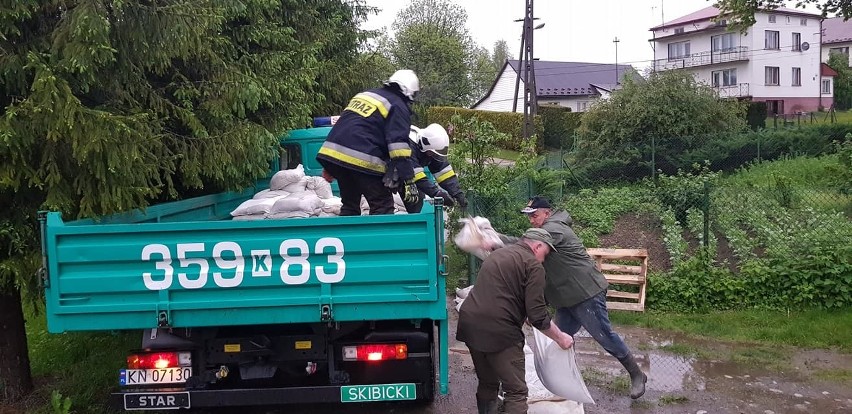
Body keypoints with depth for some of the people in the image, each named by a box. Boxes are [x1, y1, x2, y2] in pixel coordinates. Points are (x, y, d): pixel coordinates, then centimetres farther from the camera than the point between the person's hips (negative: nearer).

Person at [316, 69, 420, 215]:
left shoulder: (365, 94, 26)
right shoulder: (398, 107, 1)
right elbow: (399, 147, -12)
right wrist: (409, 181, -12)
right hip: (362, 160, -8)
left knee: (349, 205, 21)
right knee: (383, 206, 0)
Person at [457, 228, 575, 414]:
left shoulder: (497, 254, 22)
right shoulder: (533, 265, -4)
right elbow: (538, 316, -9)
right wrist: (560, 338, 5)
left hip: (470, 323, 8)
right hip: (498, 331, -8)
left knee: (487, 384, 22)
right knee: (516, 391, -1)